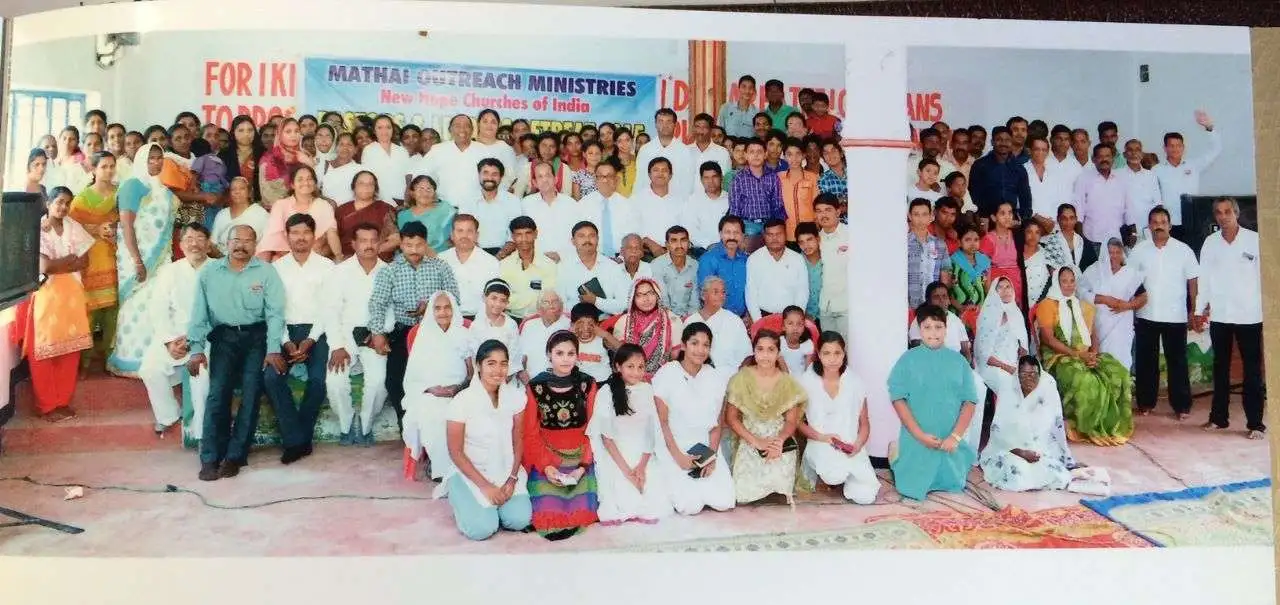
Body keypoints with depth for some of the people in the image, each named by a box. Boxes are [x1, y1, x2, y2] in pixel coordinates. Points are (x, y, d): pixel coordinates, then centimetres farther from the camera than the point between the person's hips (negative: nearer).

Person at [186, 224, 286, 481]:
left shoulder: (266, 272, 3)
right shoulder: (209, 272, 8)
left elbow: (275, 312, -4)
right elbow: (199, 313, 7)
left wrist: (273, 349, -13)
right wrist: (196, 349, -3)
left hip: (256, 336, -1)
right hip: (223, 337, 1)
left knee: (251, 391, -14)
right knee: (218, 391, -13)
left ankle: (235, 456, -9)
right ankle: (210, 458, -12)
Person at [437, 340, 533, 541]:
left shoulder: (515, 396, -7)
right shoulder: (462, 401, -18)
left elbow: (518, 442, 2)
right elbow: (456, 453, -13)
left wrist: (512, 479, -10)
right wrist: (485, 486, -16)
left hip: (506, 470, 3)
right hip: (471, 472, -3)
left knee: (520, 520, -16)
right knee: (482, 529, -19)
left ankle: (489, 502, 17)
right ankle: (457, 492, 13)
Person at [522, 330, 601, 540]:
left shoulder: (588, 385, 0)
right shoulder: (535, 387, -3)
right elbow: (531, 434, -1)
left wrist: (583, 466, -10)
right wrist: (546, 467, -13)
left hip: (579, 456, 1)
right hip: (546, 455, -1)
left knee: (581, 511, -16)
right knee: (548, 513, -17)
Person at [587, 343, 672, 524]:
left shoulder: (647, 391, 5)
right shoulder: (606, 392, -5)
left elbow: (651, 432, 5)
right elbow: (606, 436, -7)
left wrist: (642, 466, -7)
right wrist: (626, 469, -13)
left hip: (642, 456, 3)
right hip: (614, 457, -3)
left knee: (657, 506, -15)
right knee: (625, 503, -22)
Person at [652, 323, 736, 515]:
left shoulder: (716, 377, 2)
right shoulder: (667, 374, -10)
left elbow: (718, 423, 5)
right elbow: (662, 422, -8)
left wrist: (712, 455, -8)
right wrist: (678, 456, -14)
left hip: (706, 448, 4)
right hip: (673, 449, -3)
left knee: (724, 503, -12)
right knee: (690, 506, -17)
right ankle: (672, 481, 14)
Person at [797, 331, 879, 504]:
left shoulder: (855, 383, 3)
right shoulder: (807, 381, -4)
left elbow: (864, 423, 8)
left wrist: (857, 445, -12)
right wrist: (822, 437, -17)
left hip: (851, 449, 3)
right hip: (820, 446, -3)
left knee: (865, 496, -15)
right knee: (835, 476, -34)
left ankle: (845, 476, 18)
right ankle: (821, 472, 4)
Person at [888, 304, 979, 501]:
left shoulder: (958, 360, -1)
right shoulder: (908, 359, -7)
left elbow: (969, 401, -2)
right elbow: (898, 399, -10)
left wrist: (955, 436, -12)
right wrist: (920, 435, -16)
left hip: (950, 441, 2)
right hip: (916, 440, -2)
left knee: (953, 486, 14)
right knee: (913, 490, 3)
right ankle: (896, 453, 30)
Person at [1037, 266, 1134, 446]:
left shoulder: (1083, 307, 20)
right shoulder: (1047, 305, -1)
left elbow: (1093, 334, 15)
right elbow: (1048, 339, -10)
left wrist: (1093, 353, -7)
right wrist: (1077, 354, -16)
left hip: (1086, 356, 6)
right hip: (1058, 357, -6)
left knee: (1118, 373, -20)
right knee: (1085, 380, -34)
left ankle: (1112, 425, -13)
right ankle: (1089, 429, -19)